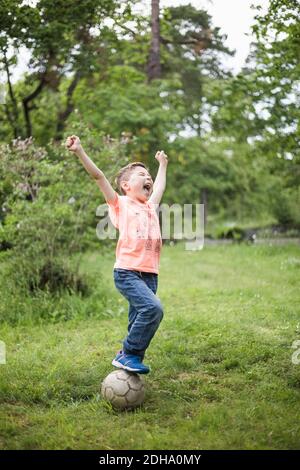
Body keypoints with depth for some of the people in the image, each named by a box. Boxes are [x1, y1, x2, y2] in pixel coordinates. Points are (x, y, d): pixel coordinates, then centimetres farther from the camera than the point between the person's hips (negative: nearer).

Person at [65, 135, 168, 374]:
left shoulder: (151, 207, 21)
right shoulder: (121, 203, 6)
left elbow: (160, 186, 41)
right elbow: (99, 176, -2)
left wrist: (163, 164, 54)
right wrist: (80, 151, -8)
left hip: (151, 274, 6)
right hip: (127, 272, -6)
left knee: (139, 323, 4)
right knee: (153, 308, -24)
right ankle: (129, 354, -12)